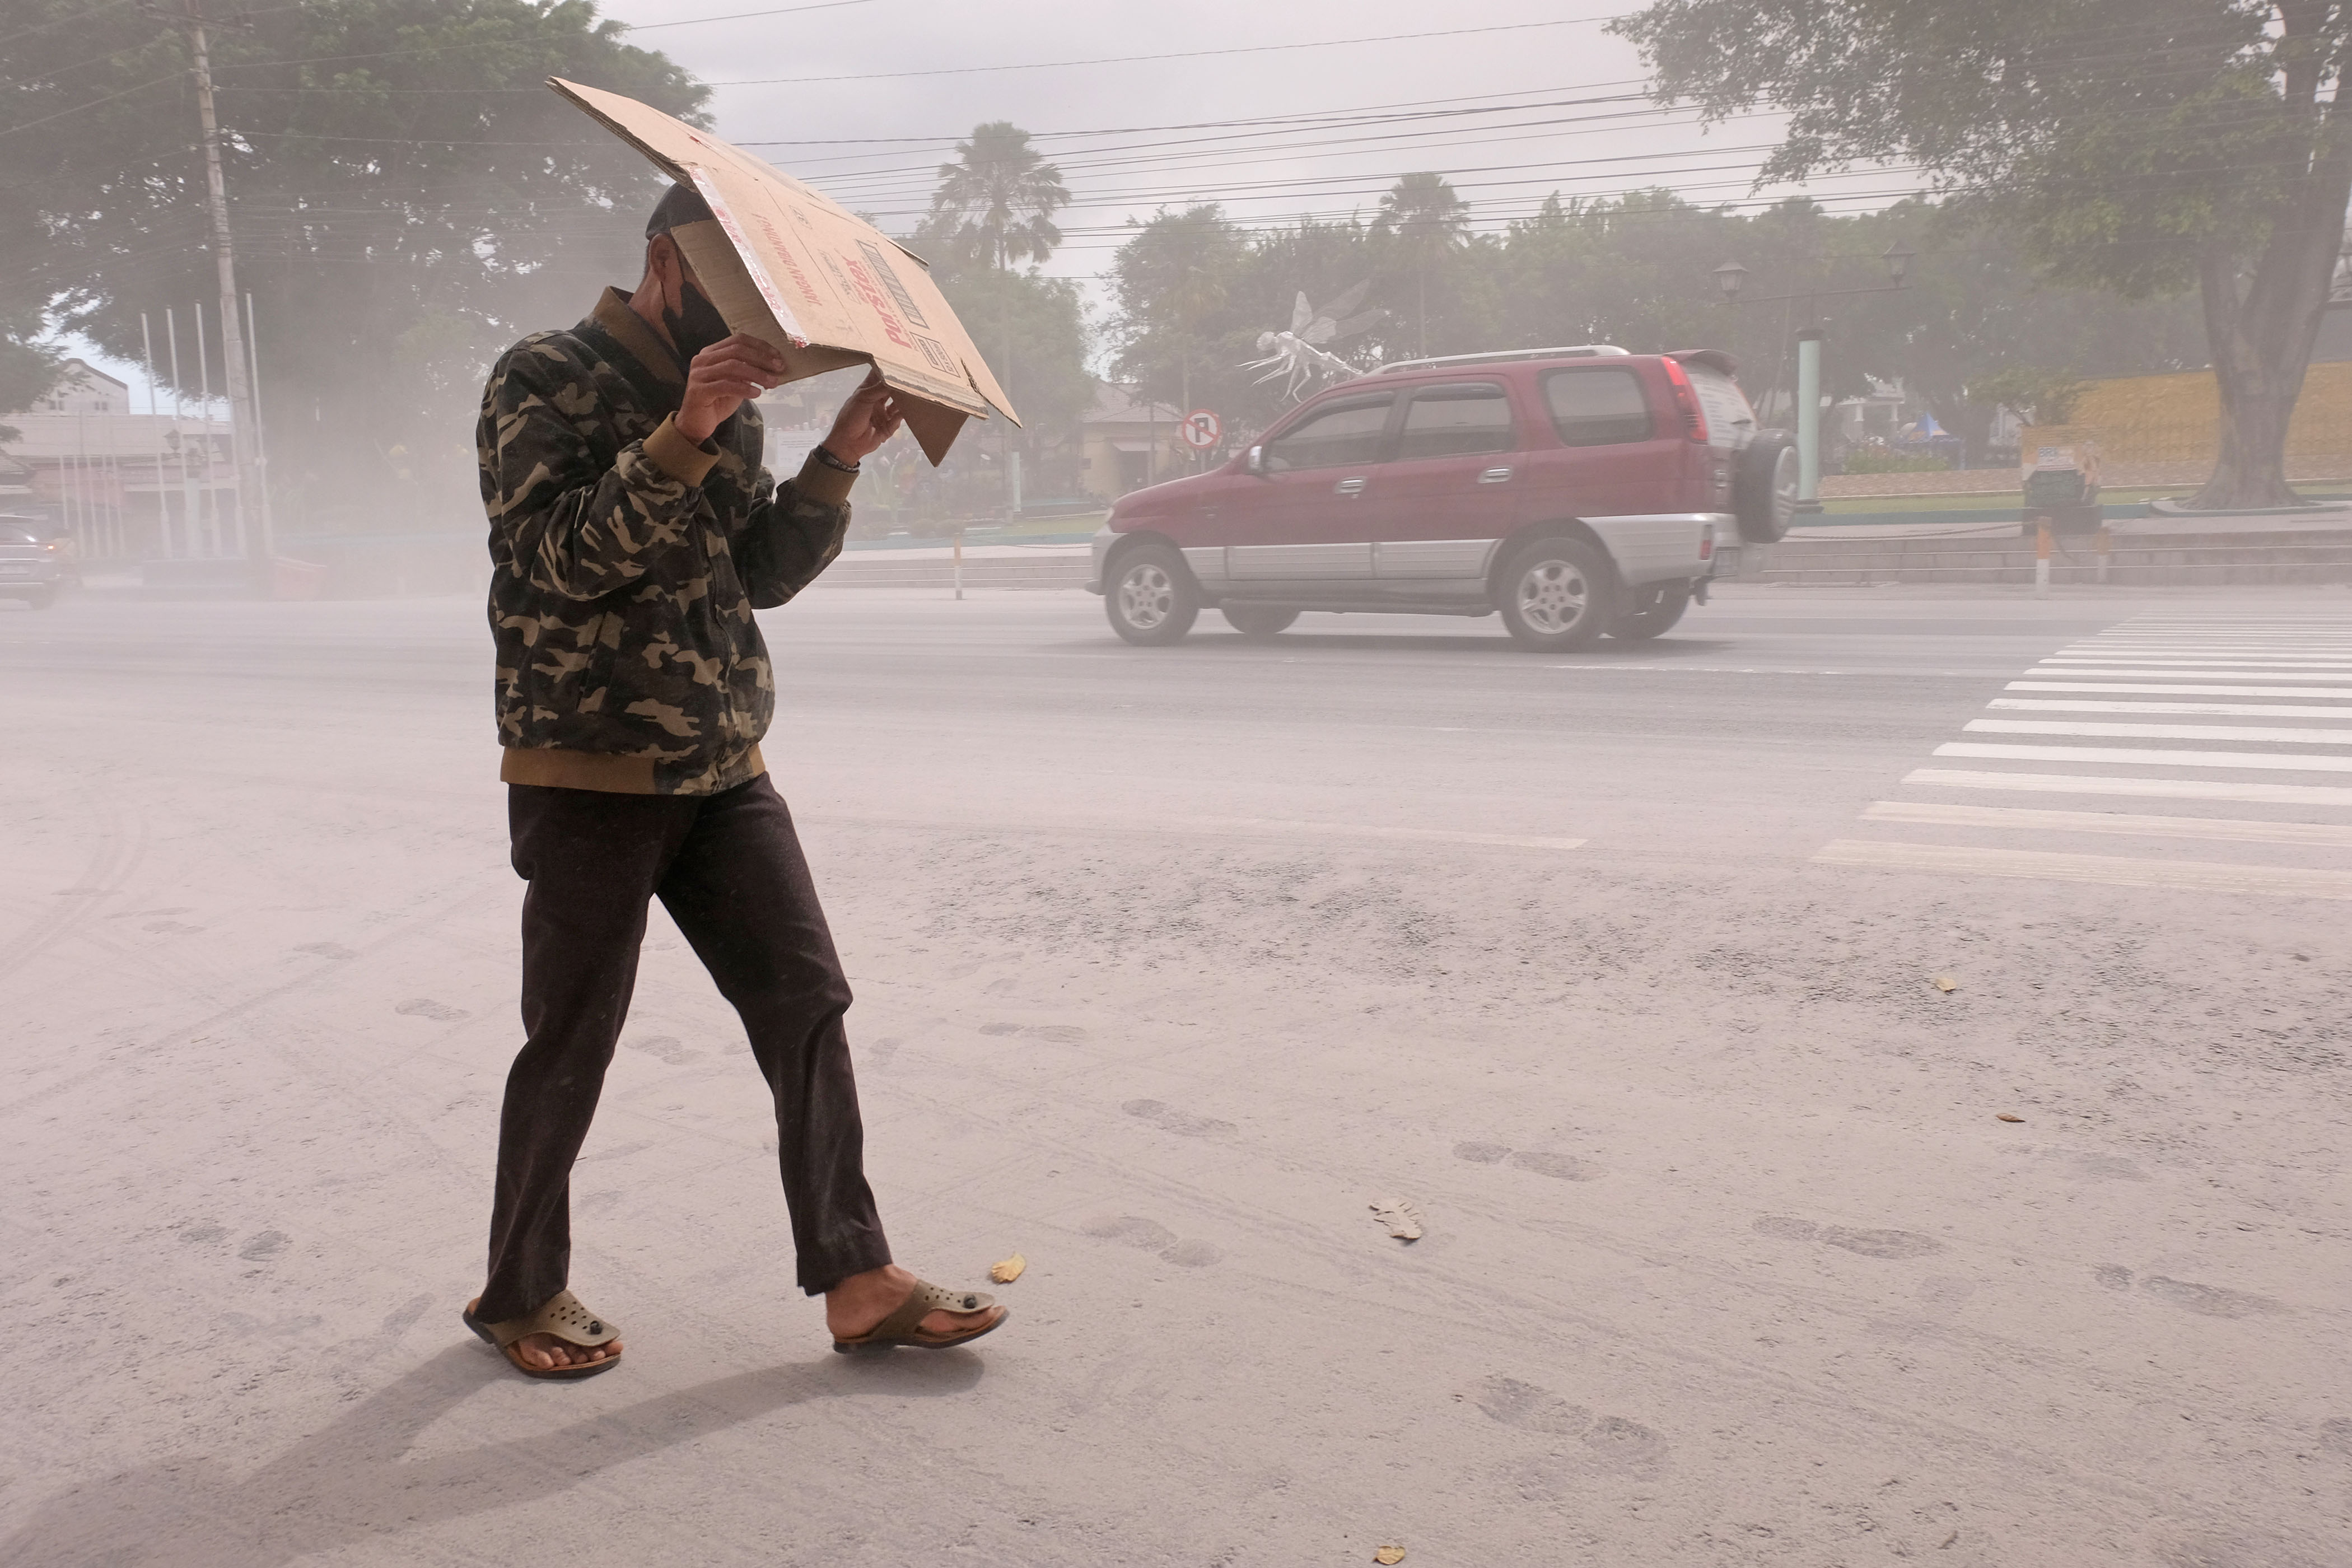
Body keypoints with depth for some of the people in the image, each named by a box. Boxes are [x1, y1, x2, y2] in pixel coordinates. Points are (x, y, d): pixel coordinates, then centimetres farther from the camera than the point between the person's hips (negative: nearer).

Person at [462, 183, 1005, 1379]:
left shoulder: (726, 401, 14)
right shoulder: (548, 376, -7)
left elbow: (761, 575, 11)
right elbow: (566, 556, -19)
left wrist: (838, 460, -3)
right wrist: (684, 434, -29)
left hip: (723, 772, 7)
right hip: (588, 775, -6)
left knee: (807, 1005, 2)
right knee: (570, 1046, 4)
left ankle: (857, 1282, 9)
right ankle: (520, 1294, 25)